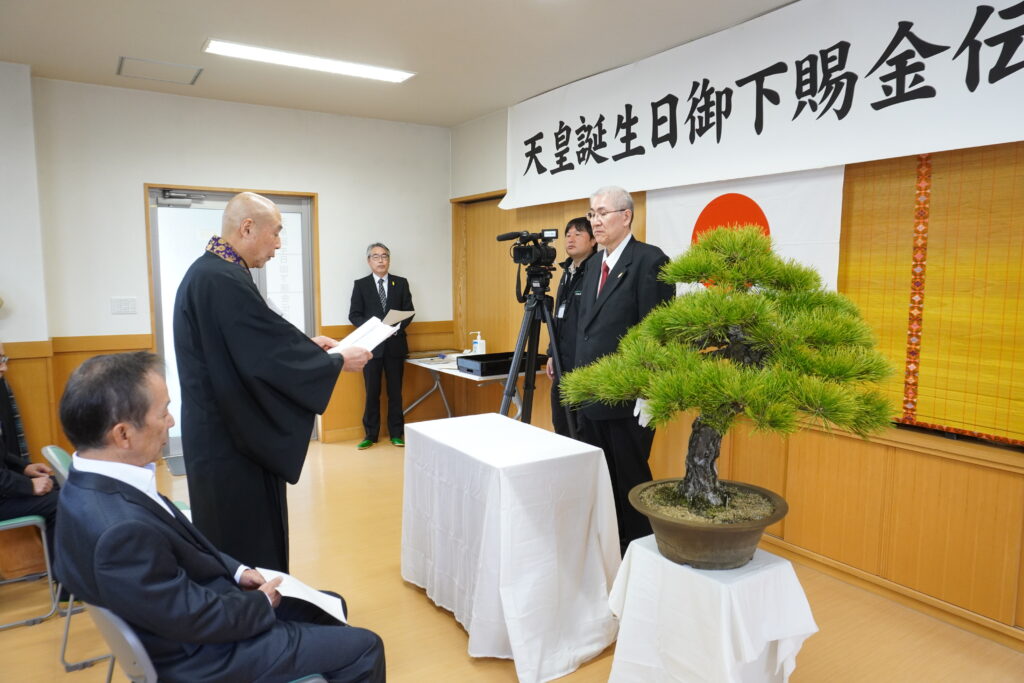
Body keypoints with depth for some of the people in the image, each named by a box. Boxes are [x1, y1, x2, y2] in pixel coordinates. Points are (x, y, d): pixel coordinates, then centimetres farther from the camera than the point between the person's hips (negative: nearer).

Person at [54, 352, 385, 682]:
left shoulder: (94, 484, -7)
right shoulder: (120, 530, -37)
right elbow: (198, 618, -26)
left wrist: (236, 571, 1)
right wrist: (263, 602, -8)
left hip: (192, 603, 9)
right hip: (202, 654, -9)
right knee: (364, 648, 1)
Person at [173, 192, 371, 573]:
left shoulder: (212, 271, 9)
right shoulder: (221, 279, -23)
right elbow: (270, 350, -23)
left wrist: (305, 344, 12)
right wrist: (339, 361, -12)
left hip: (226, 426, 10)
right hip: (231, 434, -10)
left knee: (237, 537, 20)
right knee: (246, 539, 4)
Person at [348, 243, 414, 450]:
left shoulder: (401, 283, 8)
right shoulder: (360, 285, 5)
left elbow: (409, 312, 5)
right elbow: (354, 315, 0)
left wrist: (398, 326, -14)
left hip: (395, 343, 1)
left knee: (395, 391, 7)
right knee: (372, 392, 5)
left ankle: (396, 434, 16)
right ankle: (370, 435, 14)